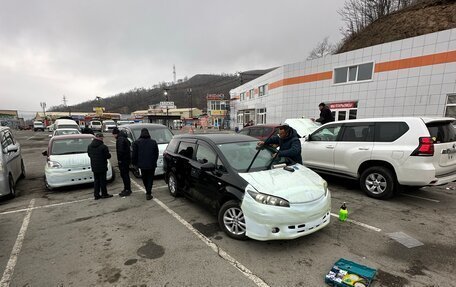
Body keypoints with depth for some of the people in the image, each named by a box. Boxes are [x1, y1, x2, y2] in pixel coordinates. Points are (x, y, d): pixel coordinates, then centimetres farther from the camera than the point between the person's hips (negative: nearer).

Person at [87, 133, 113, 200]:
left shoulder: (89, 146, 2)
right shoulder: (103, 147, -19)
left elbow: (89, 155, 13)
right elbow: (108, 156, -15)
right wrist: (108, 154, 6)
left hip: (94, 167, 6)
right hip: (102, 167, -6)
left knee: (96, 180, 14)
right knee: (103, 180, 4)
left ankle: (96, 194, 18)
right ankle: (104, 194, 13)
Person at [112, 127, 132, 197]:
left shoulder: (120, 139, -17)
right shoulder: (124, 138, 15)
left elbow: (120, 150, -25)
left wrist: (119, 159, -15)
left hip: (123, 160, -10)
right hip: (126, 159, 10)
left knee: (125, 175, -4)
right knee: (124, 175, 17)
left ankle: (128, 190, 2)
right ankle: (126, 188, 26)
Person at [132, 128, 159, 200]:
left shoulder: (137, 142, -5)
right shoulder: (153, 142, -2)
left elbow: (134, 154, -3)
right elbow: (156, 154, 4)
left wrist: (134, 163, 11)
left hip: (142, 164, 0)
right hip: (151, 164, 0)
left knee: (144, 178, 18)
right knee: (150, 179, 7)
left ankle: (148, 191, 31)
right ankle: (148, 194, 2)